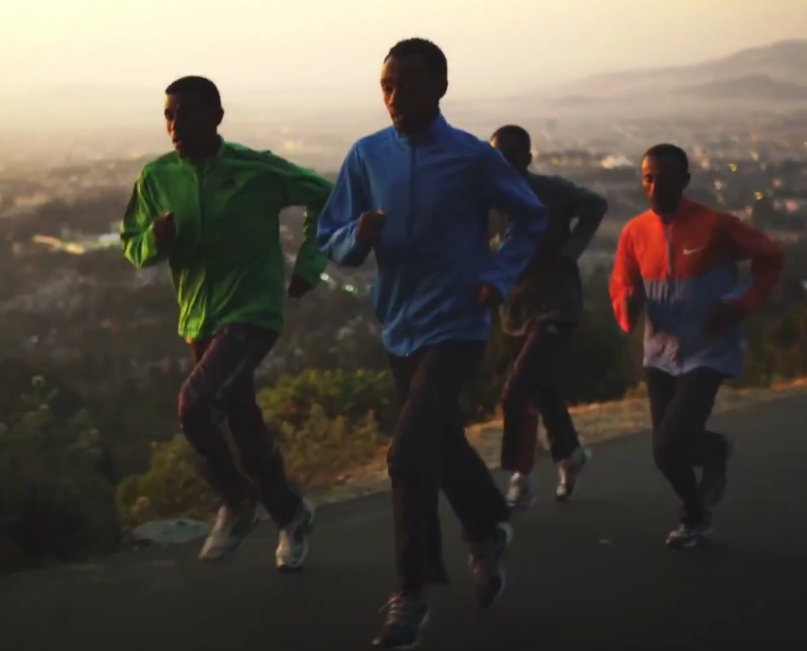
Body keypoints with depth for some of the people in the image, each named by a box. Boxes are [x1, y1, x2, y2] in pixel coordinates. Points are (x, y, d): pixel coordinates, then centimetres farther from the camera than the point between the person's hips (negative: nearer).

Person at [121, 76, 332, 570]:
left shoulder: (258, 170, -12)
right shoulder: (157, 177, -2)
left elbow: (326, 199, 0)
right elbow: (134, 247, 7)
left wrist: (309, 265, -5)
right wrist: (155, 238, -16)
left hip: (253, 312, -5)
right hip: (199, 321, 5)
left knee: (195, 404, -23)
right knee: (244, 423, 13)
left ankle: (238, 502, 2)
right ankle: (292, 516, 34)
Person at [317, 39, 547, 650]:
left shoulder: (474, 157, -10)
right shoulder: (366, 156, -2)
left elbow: (532, 218, 4)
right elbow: (331, 240, 2)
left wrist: (497, 278, -8)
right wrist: (359, 235, -20)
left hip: (454, 325, -5)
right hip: (400, 326, 5)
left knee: (410, 454, -16)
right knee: (442, 445, 21)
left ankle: (412, 595, -4)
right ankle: (490, 532, 48)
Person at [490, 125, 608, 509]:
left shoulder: (552, 191, -13)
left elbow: (595, 207, -6)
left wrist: (569, 251, -16)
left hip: (556, 306, -5)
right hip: (516, 309, 5)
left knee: (517, 393, -17)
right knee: (541, 390, 20)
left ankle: (521, 480, -6)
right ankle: (570, 454, 43)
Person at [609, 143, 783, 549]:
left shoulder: (715, 225, -14)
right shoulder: (634, 232, -3)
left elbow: (770, 258, -3)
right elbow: (620, 285, 7)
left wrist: (740, 306, -12)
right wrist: (628, 306, -17)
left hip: (707, 353, -5)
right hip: (660, 355, 5)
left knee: (669, 446, -16)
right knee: (668, 446, 9)